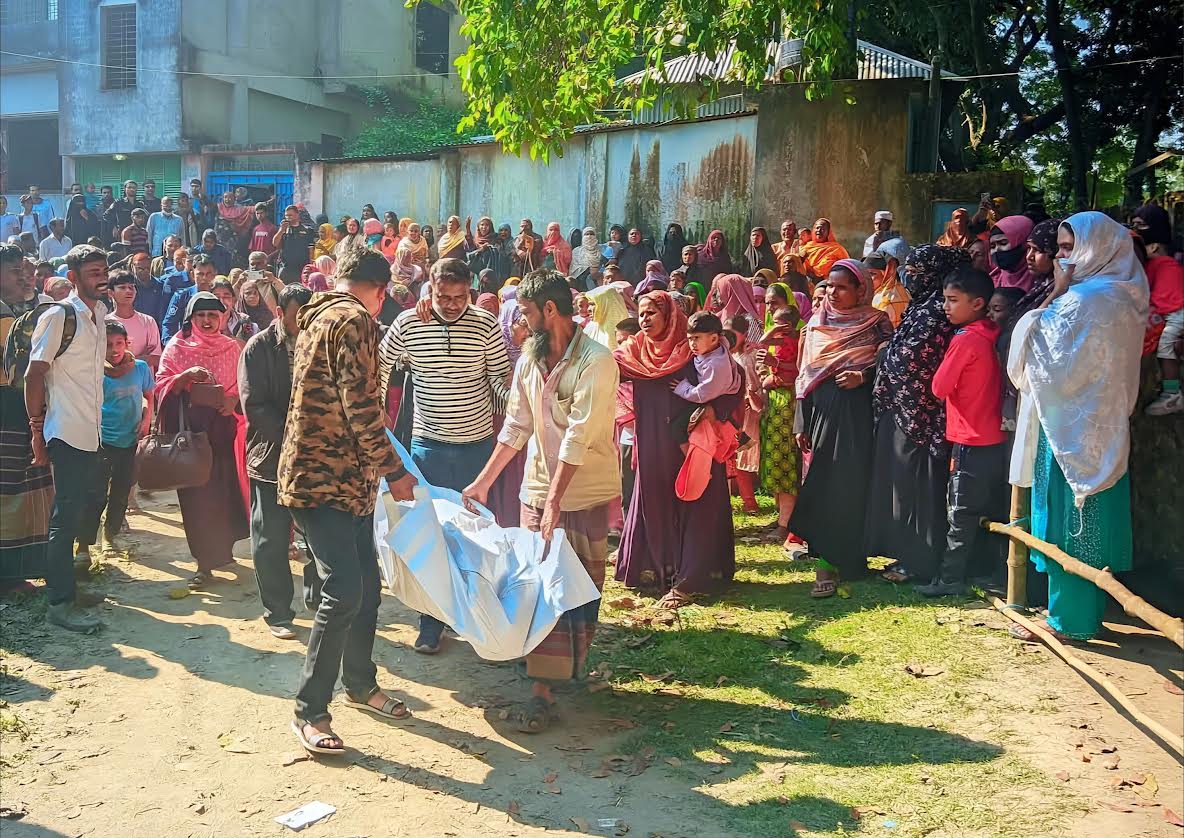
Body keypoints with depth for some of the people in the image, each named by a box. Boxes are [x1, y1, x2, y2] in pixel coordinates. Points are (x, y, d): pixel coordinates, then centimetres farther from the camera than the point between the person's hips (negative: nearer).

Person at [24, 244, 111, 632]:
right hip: (67, 433, -7)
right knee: (66, 516, -5)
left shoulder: (100, 313, 12)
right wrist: (38, 431, -13)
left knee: (76, 511, 17)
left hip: (91, 433, 7)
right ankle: (60, 603, 0)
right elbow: (34, 375, -12)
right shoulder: (58, 317, -11)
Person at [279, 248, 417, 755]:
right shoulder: (354, 320, -13)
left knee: (366, 585, 15)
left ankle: (360, 685, 29)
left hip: (344, 479, 10)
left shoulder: (318, 318, 18)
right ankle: (309, 711, -1)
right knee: (344, 592, -11)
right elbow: (361, 406, -20)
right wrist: (393, 471, -13)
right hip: (324, 481, -10)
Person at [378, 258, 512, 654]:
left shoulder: (485, 325, -6)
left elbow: (501, 377, 0)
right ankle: (432, 623, 15)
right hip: (428, 444, 0)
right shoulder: (407, 324, -6)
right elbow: (379, 370, 3)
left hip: (477, 443, 0)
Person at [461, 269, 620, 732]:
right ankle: (542, 688, 20)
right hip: (539, 488, 6)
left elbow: (578, 439, -22)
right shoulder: (531, 356, 4)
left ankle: (573, 666, 20)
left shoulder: (595, 362, -19)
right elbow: (516, 427, 9)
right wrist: (483, 482, 7)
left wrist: (554, 502, -23)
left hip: (586, 493, -6)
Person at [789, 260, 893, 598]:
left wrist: (863, 376, -17)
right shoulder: (816, 323, 13)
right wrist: (801, 423, 10)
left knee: (851, 485, -4)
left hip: (857, 414, -3)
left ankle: (849, 558, 10)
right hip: (822, 413, 3)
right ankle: (827, 563, 1)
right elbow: (805, 374, 14)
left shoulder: (876, 322, 3)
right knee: (821, 486, -1)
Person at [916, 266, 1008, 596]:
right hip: (995, 439, 8)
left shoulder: (965, 339, -17)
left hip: (972, 443, -8)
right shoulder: (991, 336, 7)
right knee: (992, 512, 15)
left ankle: (949, 578, 7)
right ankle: (996, 573, 24)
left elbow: (939, 387, -12)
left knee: (962, 515, 0)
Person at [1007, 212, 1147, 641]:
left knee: (1067, 523, -1)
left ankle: (1067, 618, 8)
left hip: (1074, 427, -10)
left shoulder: (1089, 300, -20)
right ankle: (1087, 609, 26)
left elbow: (1058, 364, -19)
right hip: (1098, 424, 10)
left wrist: (1056, 296, -15)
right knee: (1087, 523, 16)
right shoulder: (1117, 295, 11)